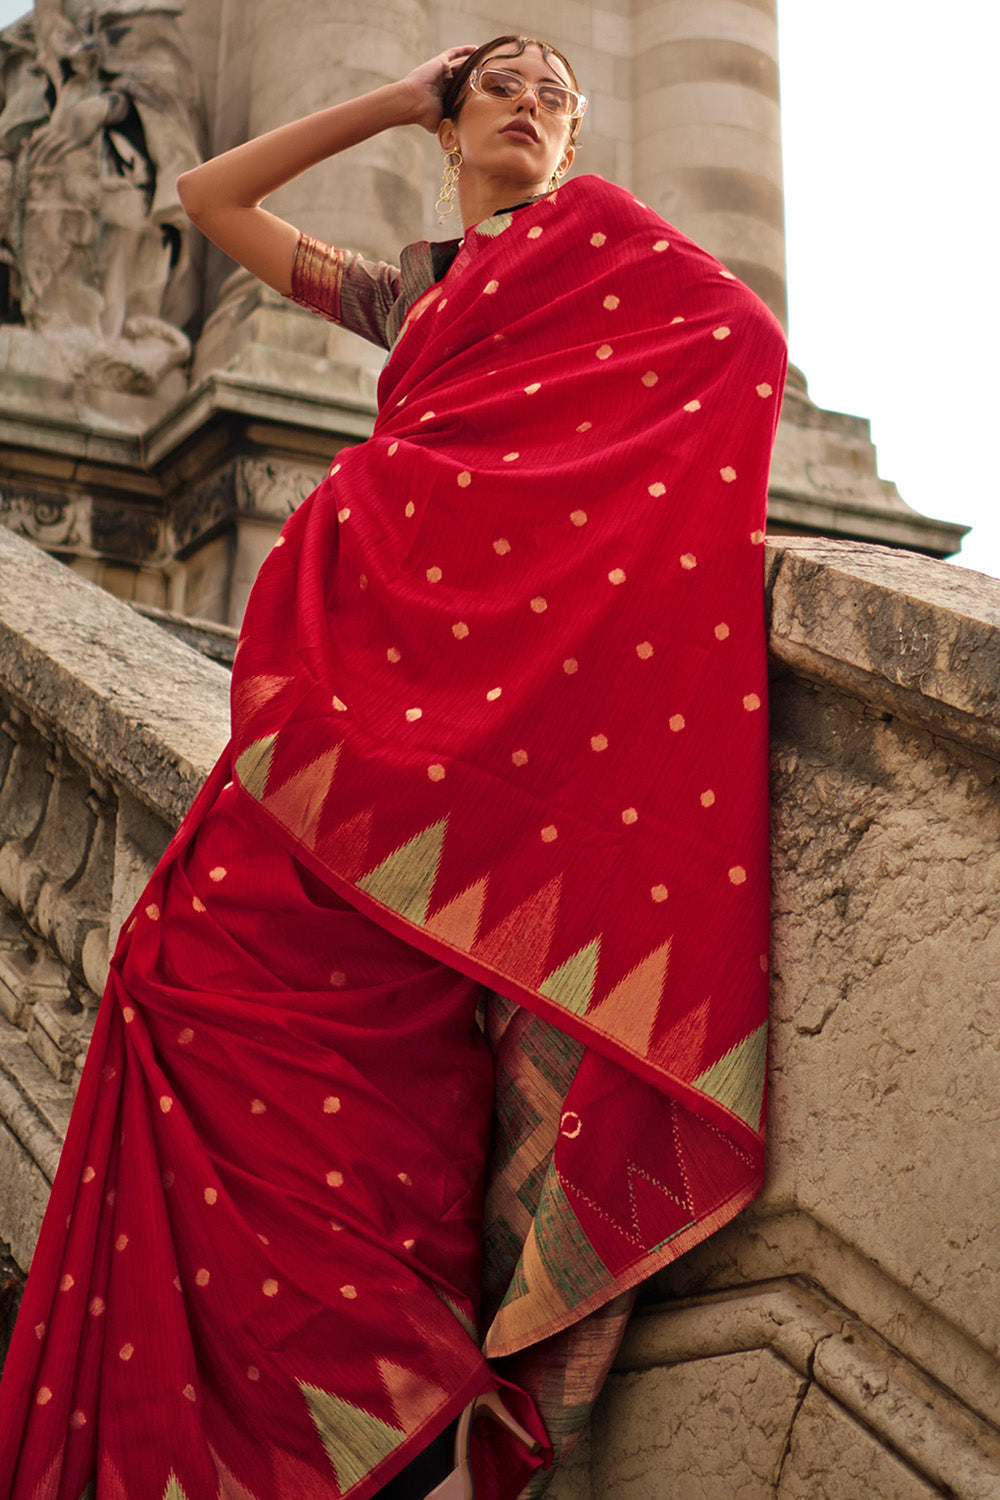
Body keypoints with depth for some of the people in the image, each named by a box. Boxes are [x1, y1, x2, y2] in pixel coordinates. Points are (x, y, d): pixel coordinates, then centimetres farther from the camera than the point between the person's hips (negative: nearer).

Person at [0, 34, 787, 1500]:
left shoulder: (595, 228, 16)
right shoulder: (407, 291, 31)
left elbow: (747, 334, 1)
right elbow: (210, 195, 34)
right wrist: (396, 99, 31)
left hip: (510, 646, -6)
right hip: (381, 644, 6)